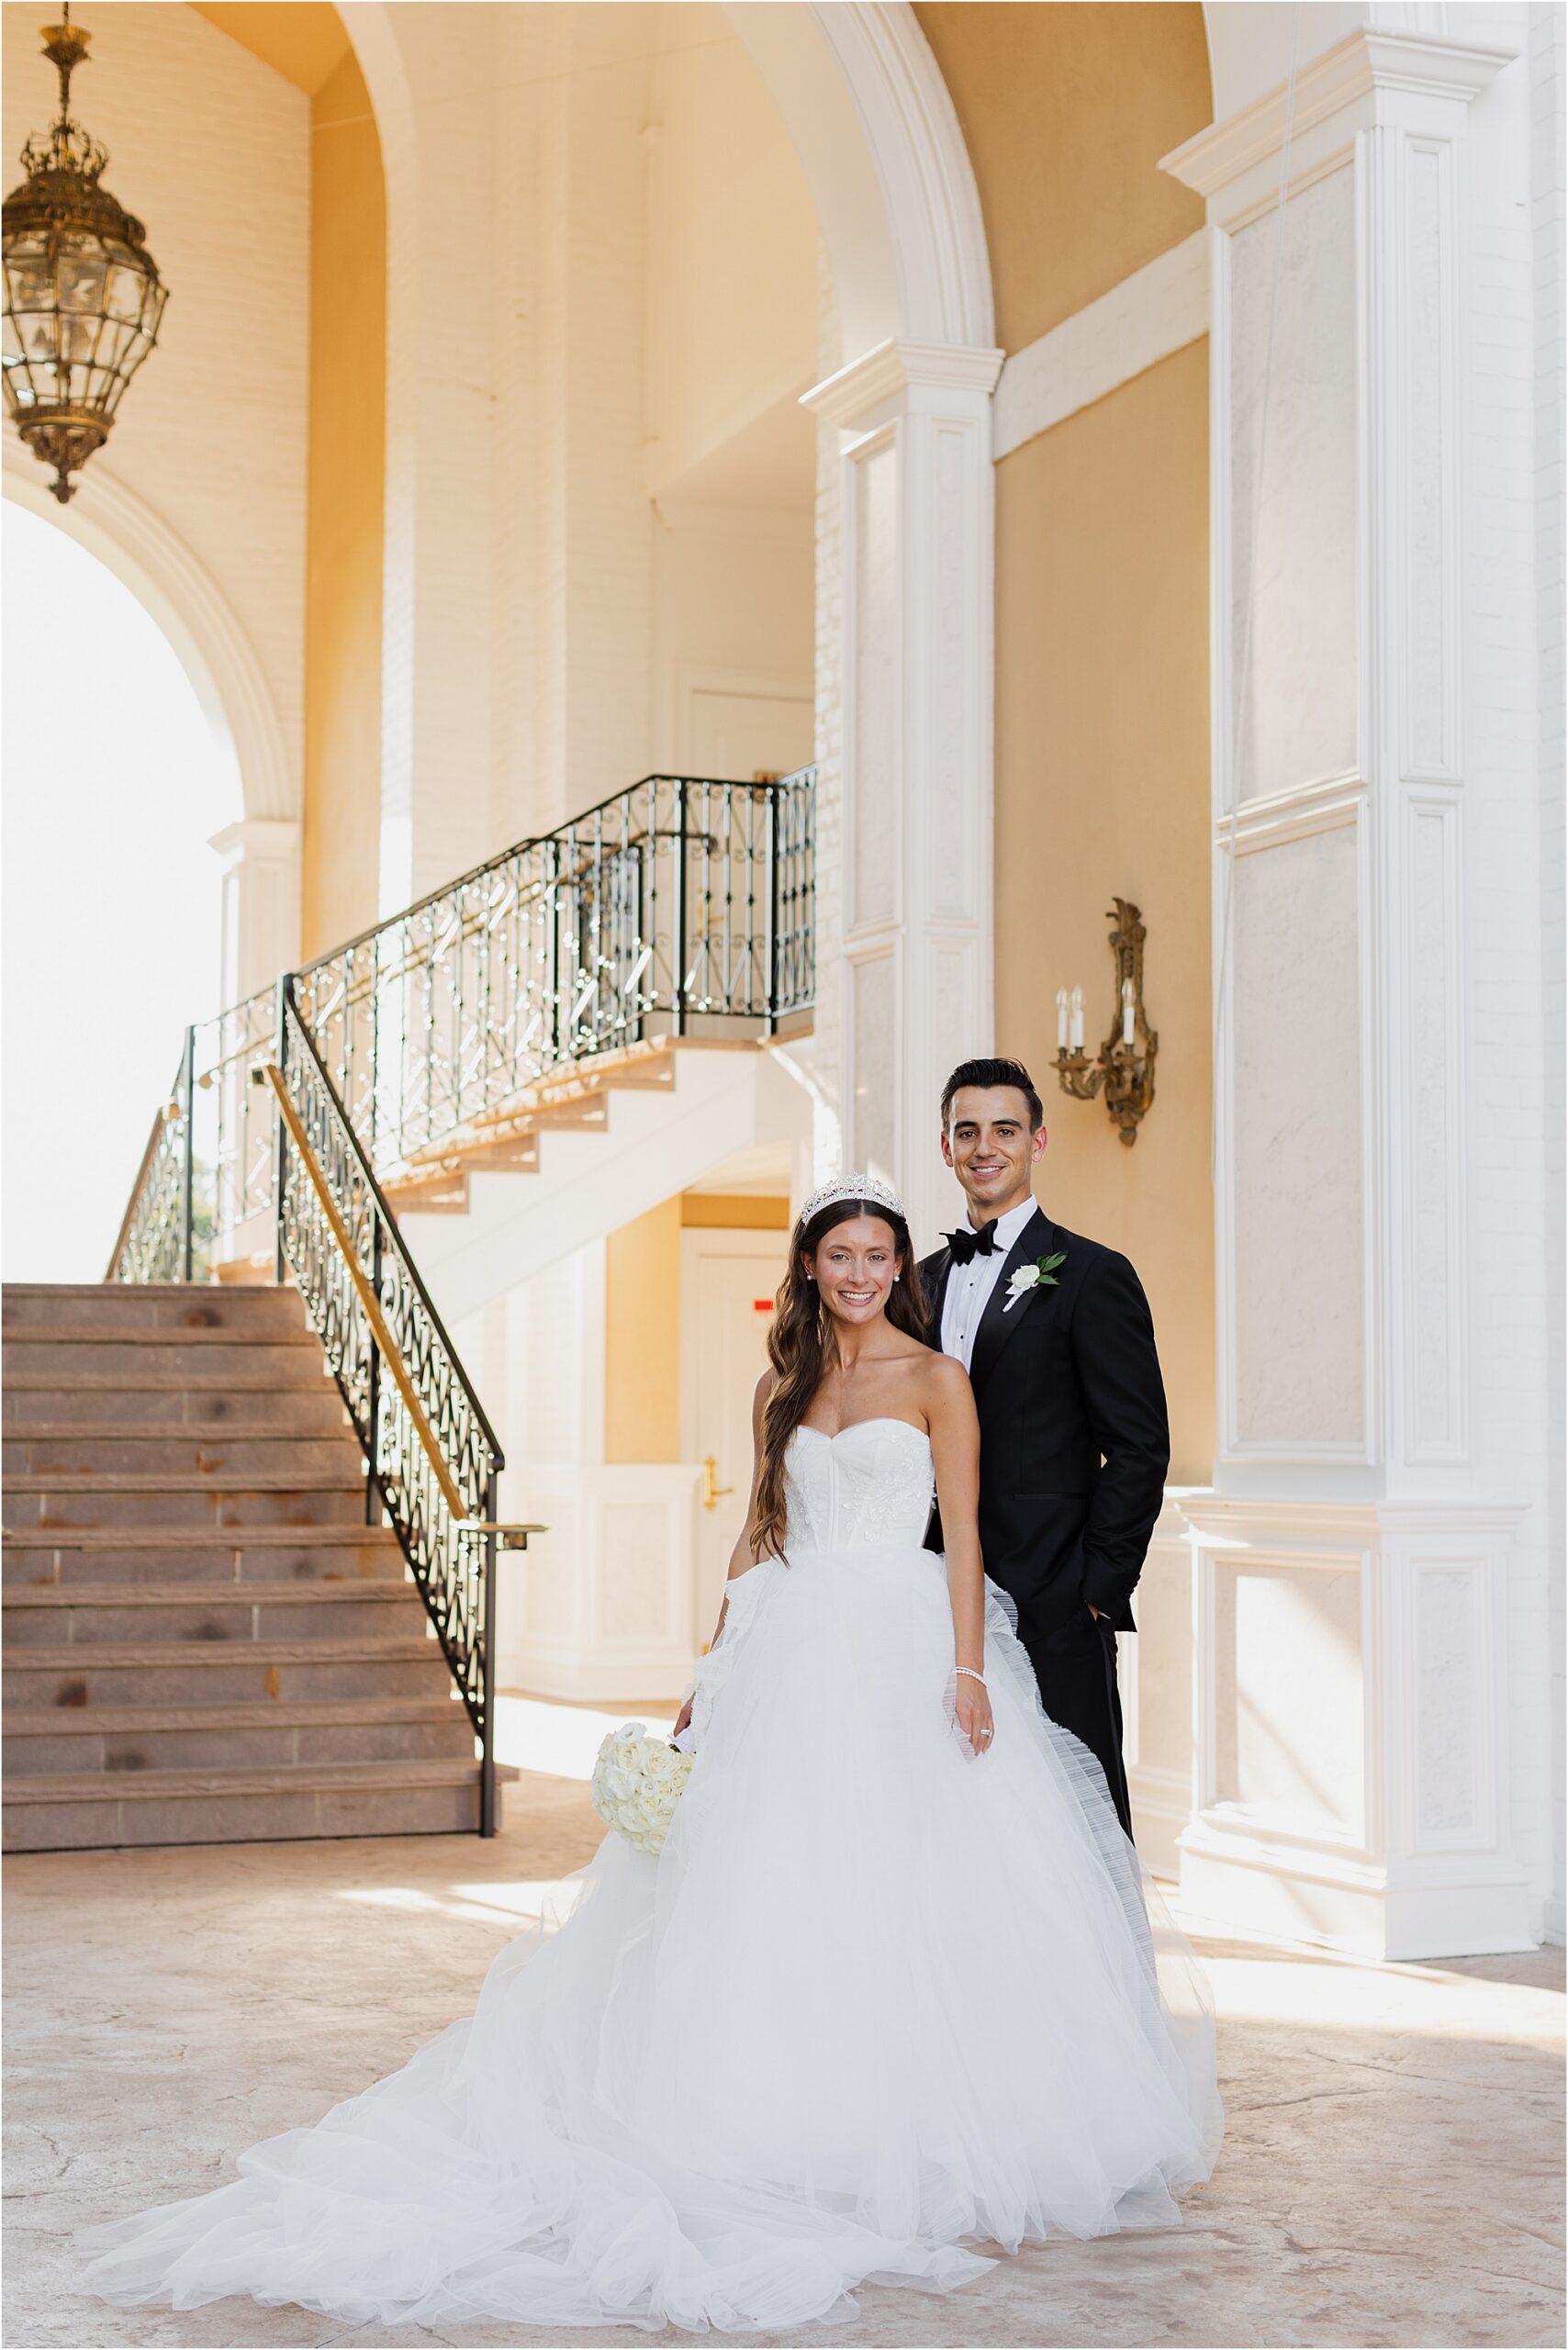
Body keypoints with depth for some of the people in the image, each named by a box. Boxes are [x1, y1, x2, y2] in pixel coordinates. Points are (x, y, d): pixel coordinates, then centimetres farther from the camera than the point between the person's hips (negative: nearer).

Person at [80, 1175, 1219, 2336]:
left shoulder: (937, 1381, 1)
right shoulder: (784, 1389, 15)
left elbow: (966, 1532, -4)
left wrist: (968, 1669, -14)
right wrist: (717, 1664, 11)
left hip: (902, 1652, -4)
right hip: (790, 1657, 4)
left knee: (908, 1896, -7)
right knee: (764, 1883, -2)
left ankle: (925, 2127, 0)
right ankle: (784, 2123, 0)